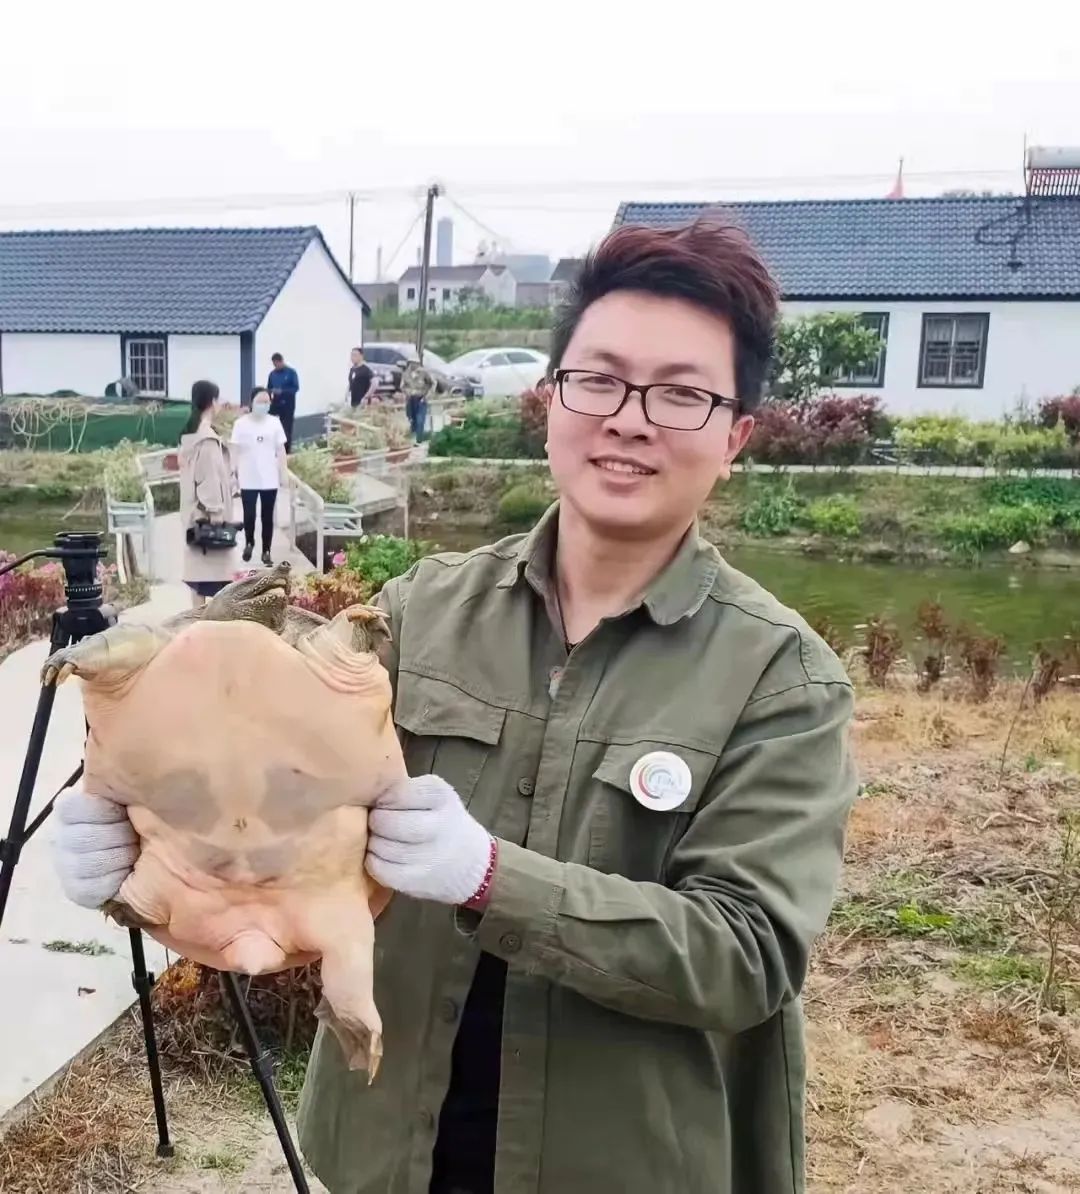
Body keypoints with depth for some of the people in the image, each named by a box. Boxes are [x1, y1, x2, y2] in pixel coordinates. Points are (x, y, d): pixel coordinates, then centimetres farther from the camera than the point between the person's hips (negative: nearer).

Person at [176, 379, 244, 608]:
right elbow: (209, 476, -20)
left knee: (198, 566, 10)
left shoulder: (189, 434, 12)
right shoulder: (207, 437, -17)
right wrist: (215, 510, -19)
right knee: (215, 566, -5)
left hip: (193, 510, 9)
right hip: (208, 512, -9)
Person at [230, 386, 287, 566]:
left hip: (270, 479, 1)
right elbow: (235, 450, -1)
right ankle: (249, 543, 28)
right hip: (248, 479, -1)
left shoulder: (275, 422, 1)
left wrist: (283, 474, 3)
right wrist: (234, 474, -4)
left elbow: (280, 450, 5)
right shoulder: (241, 423, -4)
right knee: (249, 515, 2)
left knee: (267, 517, 6)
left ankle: (266, 552, 16)